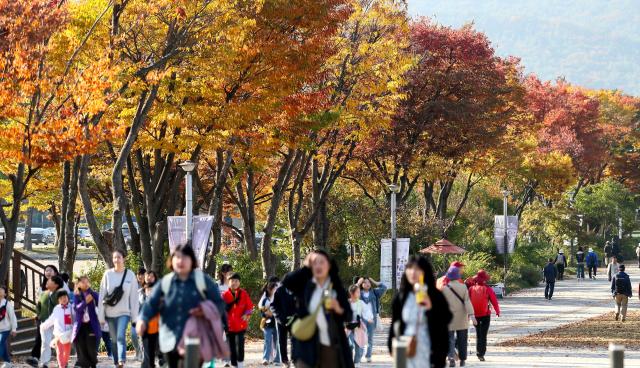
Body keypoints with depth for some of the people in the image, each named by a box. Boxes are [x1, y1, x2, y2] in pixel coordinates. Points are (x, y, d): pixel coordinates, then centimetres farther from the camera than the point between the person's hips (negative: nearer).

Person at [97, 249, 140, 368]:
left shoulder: (130, 275, -2)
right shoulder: (108, 274, 1)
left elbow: (134, 297, 0)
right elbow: (102, 295, 2)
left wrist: (135, 315, -3)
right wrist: (101, 315, -1)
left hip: (124, 312, -2)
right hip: (110, 313, 2)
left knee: (121, 336, -19)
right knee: (114, 339, 8)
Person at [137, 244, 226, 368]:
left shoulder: (204, 281, 0)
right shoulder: (165, 282, 7)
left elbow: (219, 304, 4)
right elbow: (152, 303, 1)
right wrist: (143, 320, -18)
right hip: (171, 342, 4)